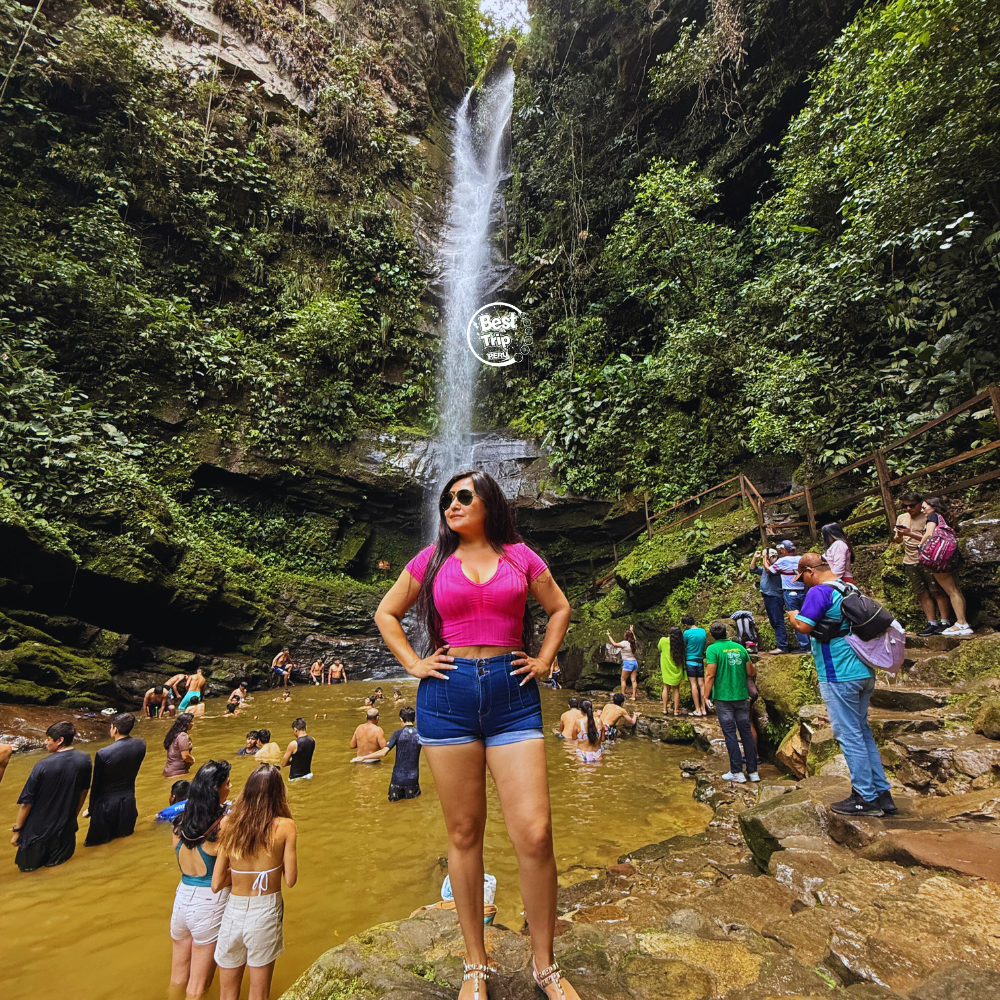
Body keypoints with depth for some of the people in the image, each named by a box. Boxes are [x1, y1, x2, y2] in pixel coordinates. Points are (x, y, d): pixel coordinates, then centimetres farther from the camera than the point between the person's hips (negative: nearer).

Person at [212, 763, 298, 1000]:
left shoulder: (231, 826, -7)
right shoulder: (284, 826, -15)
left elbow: (216, 884, -2)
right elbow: (290, 880, -10)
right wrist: (276, 856, 4)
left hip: (233, 911, 3)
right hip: (265, 912, -3)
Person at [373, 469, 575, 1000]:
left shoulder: (519, 555, 6)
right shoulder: (432, 559, 7)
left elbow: (559, 607, 18)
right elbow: (386, 613, 16)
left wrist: (544, 660, 8)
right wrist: (413, 663, 5)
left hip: (513, 695, 0)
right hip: (448, 694, 1)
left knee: (534, 833, -3)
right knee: (464, 834, 10)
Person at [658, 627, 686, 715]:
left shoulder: (663, 640, -10)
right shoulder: (681, 643, -9)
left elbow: (659, 649, 10)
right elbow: (683, 657, 0)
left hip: (666, 669, 0)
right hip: (676, 670, 0)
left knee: (666, 687, 11)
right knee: (676, 689, 9)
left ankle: (664, 709, 13)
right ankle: (676, 710, 13)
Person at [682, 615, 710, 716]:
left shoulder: (687, 633, -11)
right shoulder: (703, 631, 4)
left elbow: (683, 647, -2)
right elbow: (705, 644, 14)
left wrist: (683, 659, 12)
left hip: (690, 660, -5)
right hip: (700, 660, 5)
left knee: (694, 684, -1)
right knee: (701, 684, 7)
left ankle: (698, 710, 0)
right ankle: (704, 709, 10)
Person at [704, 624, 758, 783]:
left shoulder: (713, 649, -9)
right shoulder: (740, 647, 5)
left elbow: (710, 675, -15)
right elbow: (751, 672, 9)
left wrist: (706, 697, -9)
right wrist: (753, 665, 31)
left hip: (723, 698, -4)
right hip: (742, 697, 4)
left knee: (730, 734, 3)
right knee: (746, 732, 11)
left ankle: (737, 772, 6)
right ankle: (753, 771, 17)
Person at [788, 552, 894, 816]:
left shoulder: (819, 591, -16)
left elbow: (803, 626, -21)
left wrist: (792, 615, -1)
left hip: (839, 676, -9)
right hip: (864, 673, 9)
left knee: (849, 736, 1)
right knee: (862, 731, 18)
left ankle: (866, 798, 9)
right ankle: (881, 792, 24)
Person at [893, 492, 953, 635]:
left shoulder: (927, 517, -7)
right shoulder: (901, 518, 12)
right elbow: (897, 540, 16)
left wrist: (910, 534, -21)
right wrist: (898, 536, -6)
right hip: (910, 562, 6)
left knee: (937, 592, -2)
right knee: (922, 594, 7)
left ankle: (945, 622, 4)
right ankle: (932, 623, 12)